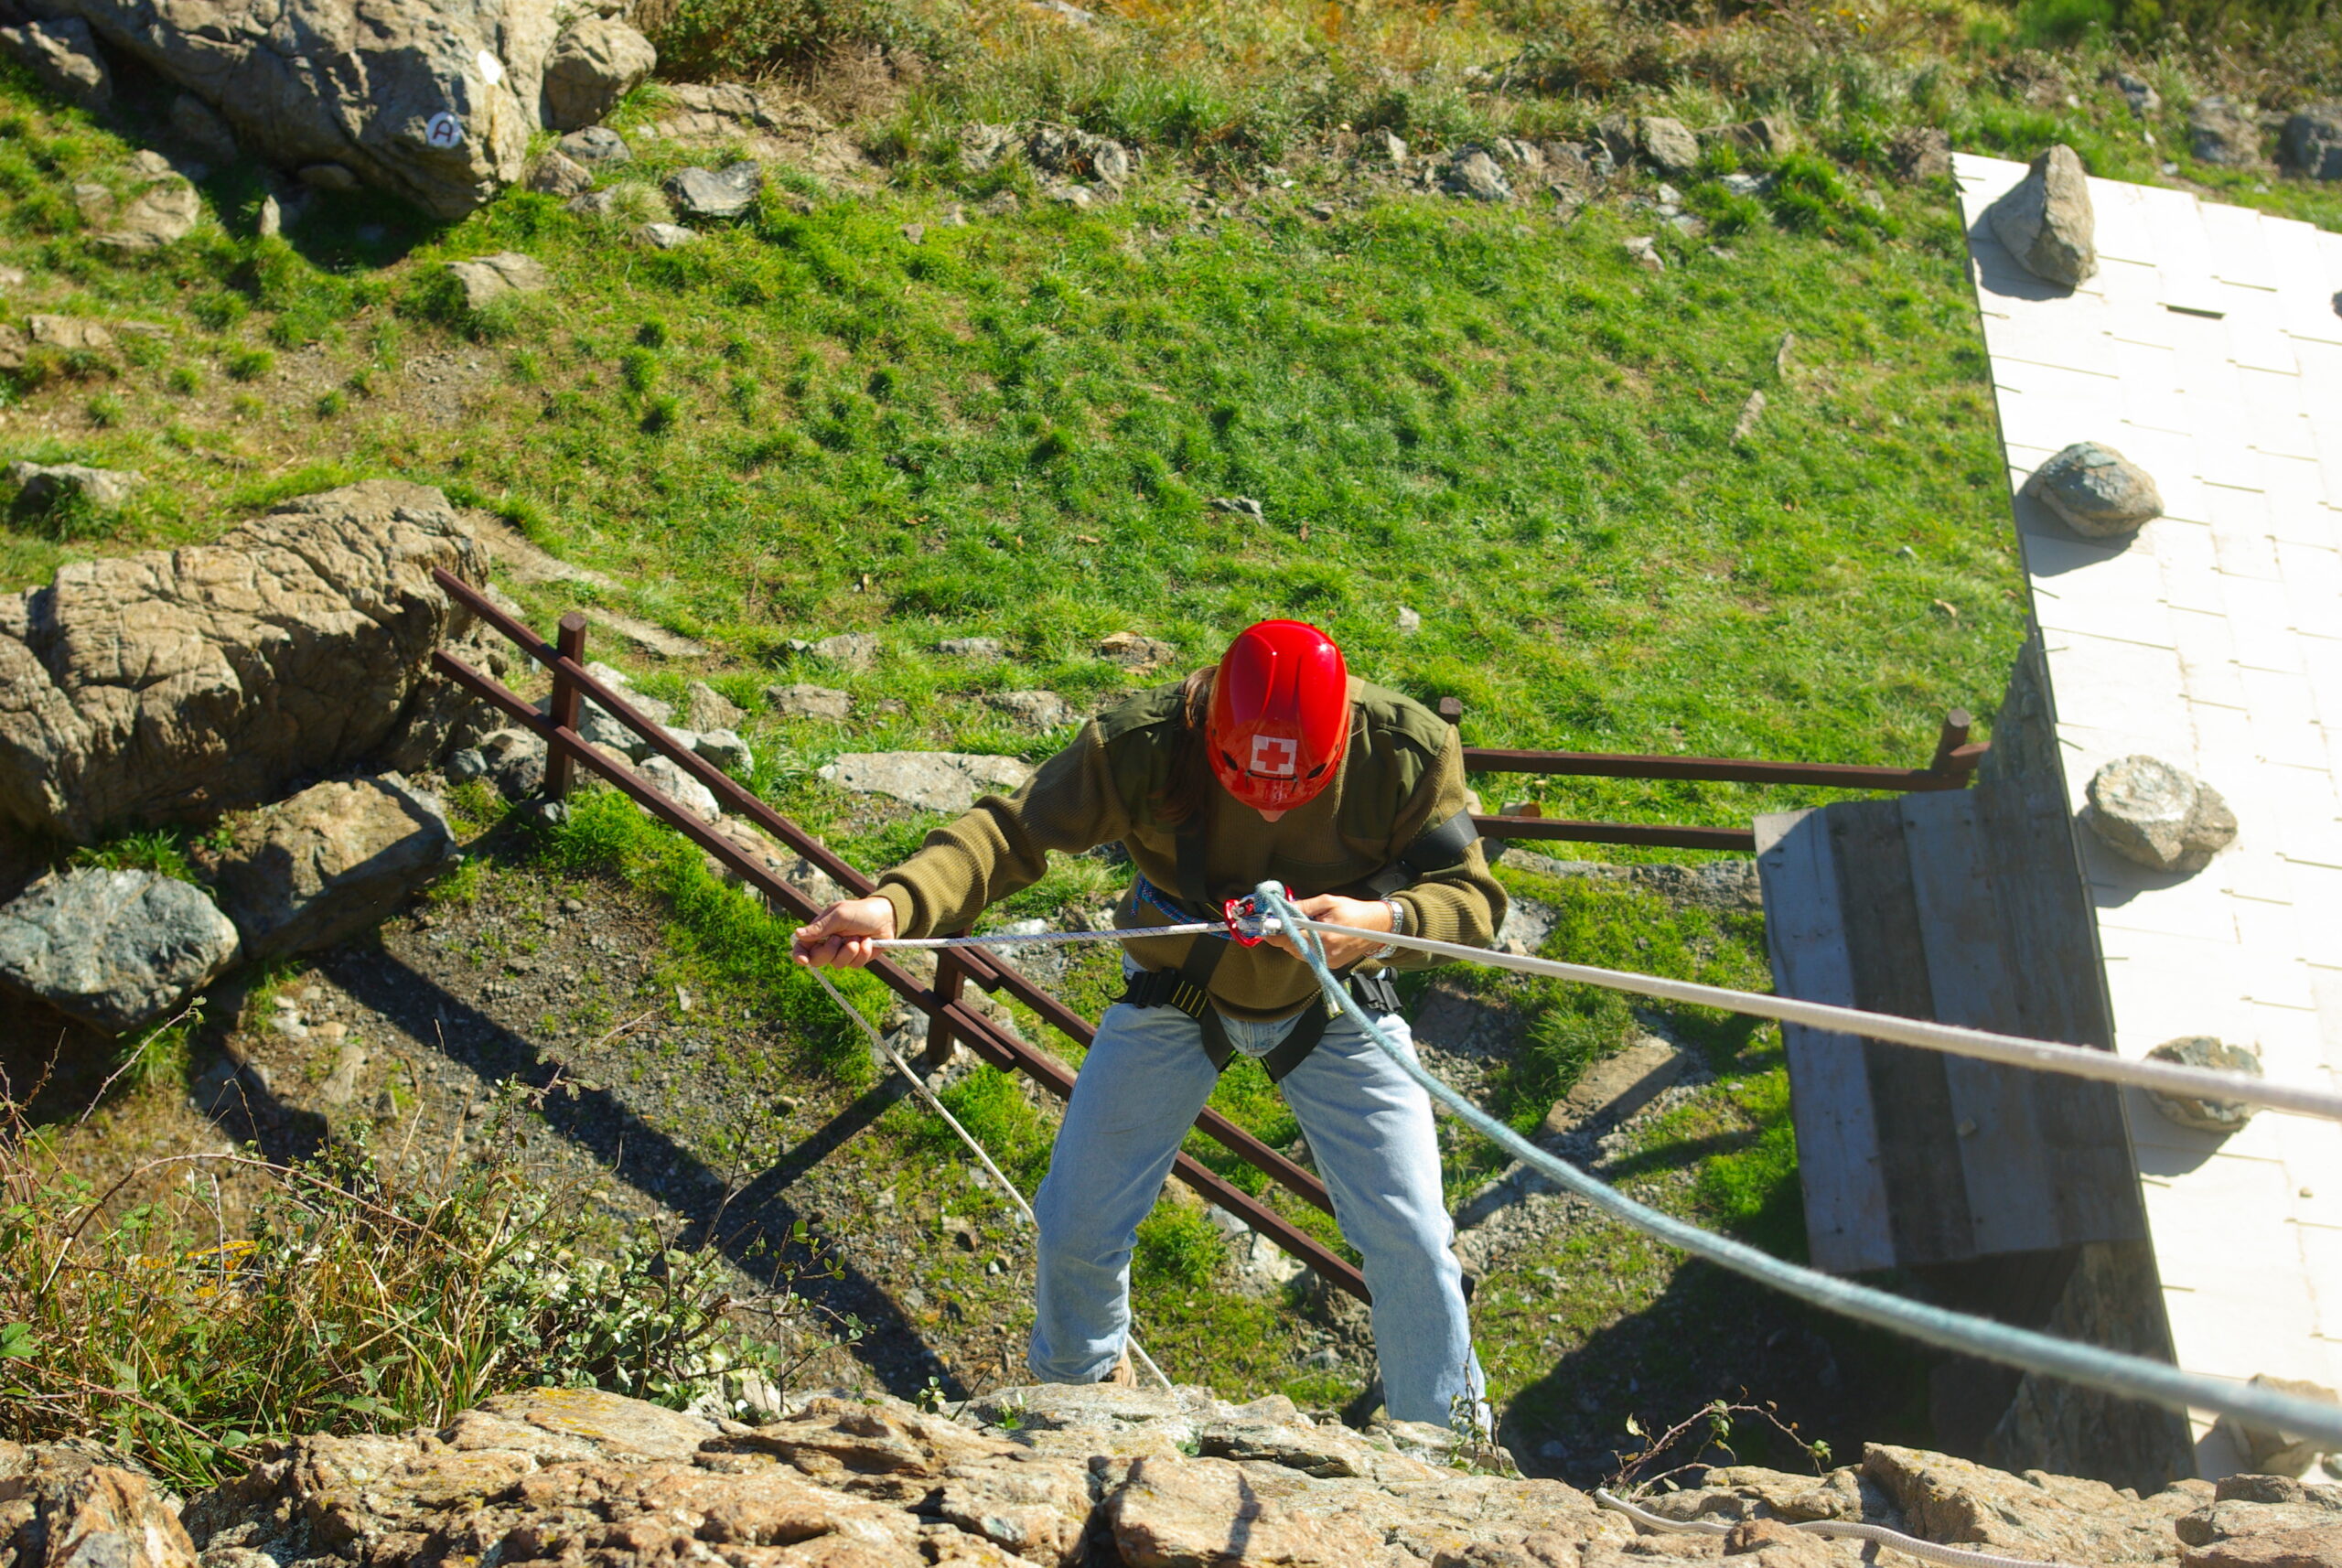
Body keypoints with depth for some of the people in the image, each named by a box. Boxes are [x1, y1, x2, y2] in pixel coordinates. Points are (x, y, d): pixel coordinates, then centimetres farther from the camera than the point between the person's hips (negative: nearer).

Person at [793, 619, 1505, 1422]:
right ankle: (1078, 1382, 40)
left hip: (1334, 1004, 0)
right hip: (1176, 997, 0)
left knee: (1410, 1236, -2)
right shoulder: (1141, 744, -31)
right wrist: (893, 905, -50)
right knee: (1077, 1227, 4)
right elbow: (1011, 831, -32)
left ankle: (1444, 1437, 27)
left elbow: (1471, 895, -21)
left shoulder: (1409, 751, -28)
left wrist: (1384, 921, -44)